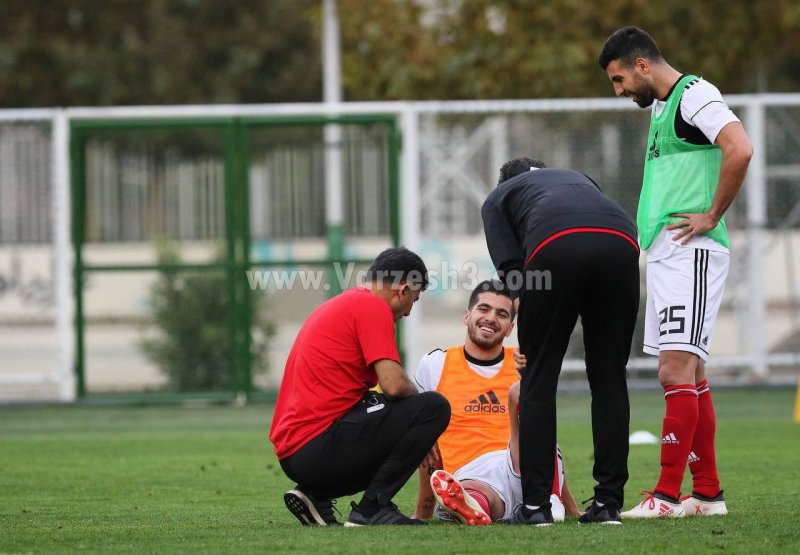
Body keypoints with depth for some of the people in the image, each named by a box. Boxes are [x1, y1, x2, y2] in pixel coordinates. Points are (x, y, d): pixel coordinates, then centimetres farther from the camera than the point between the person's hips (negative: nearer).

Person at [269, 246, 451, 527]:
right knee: (434, 407, -10)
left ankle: (315, 494, 10)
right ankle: (372, 509, -9)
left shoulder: (338, 305, 23)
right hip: (318, 446, -10)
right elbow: (393, 385, -17)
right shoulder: (372, 306, -7)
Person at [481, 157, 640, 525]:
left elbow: (508, 265, 14)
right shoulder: (577, 179, 43)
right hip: (620, 242, 3)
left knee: (538, 380, 9)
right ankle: (608, 504, 11)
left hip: (555, 246, -3)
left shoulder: (498, 198, 32)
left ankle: (535, 505, 8)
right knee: (610, 380, 12)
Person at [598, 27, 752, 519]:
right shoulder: (659, 106, 20)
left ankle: (668, 494, -15)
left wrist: (713, 216, -18)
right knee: (690, 376, 10)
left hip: (692, 253, -10)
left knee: (676, 372, -13)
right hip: (663, 253, 10)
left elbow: (740, 149, -26)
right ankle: (708, 492, 13)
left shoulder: (695, 94, -10)